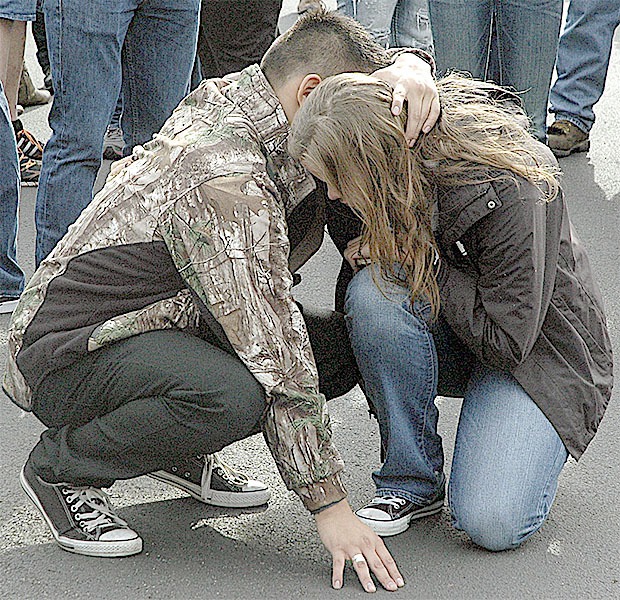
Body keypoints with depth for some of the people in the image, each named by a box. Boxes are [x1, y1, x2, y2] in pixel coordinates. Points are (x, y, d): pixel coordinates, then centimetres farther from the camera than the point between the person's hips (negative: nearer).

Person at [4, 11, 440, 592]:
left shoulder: (229, 93, -1)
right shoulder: (229, 186, -29)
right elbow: (278, 360, -29)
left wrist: (406, 69, -15)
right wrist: (330, 506, -26)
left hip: (159, 321, 9)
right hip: (66, 350, -9)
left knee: (344, 344, -2)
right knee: (232, 395, -38)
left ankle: (174, 450, 14)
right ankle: (62, 465, -10)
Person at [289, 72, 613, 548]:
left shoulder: (509, 191, -32)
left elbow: (508, 341, -27)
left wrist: (421, 261, -25)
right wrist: (368, 253, -13)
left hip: (538, 346, -5)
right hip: (448, 337, 6)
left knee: (493, 524, -24)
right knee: (374, 291, -30)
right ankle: (411, 482, -14)